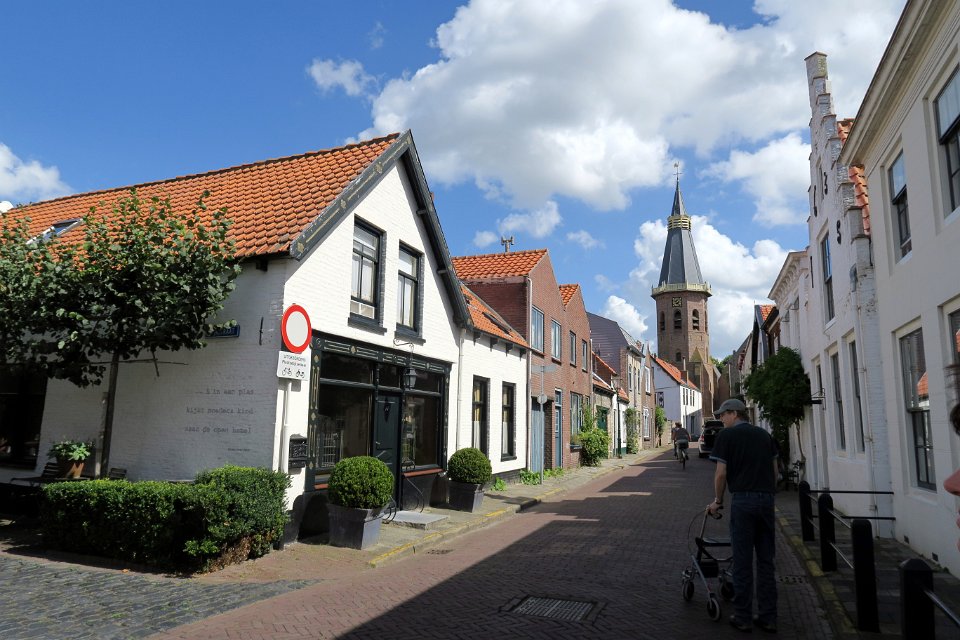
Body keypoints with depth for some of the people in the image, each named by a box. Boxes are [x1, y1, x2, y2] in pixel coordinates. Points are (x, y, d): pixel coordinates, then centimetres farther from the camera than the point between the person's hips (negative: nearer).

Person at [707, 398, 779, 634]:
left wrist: (717, 501, 6)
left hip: (743, 500, -5)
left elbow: (721, 474, -6)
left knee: (742, 561, 3)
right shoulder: (764, 434, 14)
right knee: (766, 561, 12)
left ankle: (742, 617, 11)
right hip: (767, 499, 5)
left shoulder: (726, 435, -3)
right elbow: (775, 470, 15)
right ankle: (768, 618, 17)